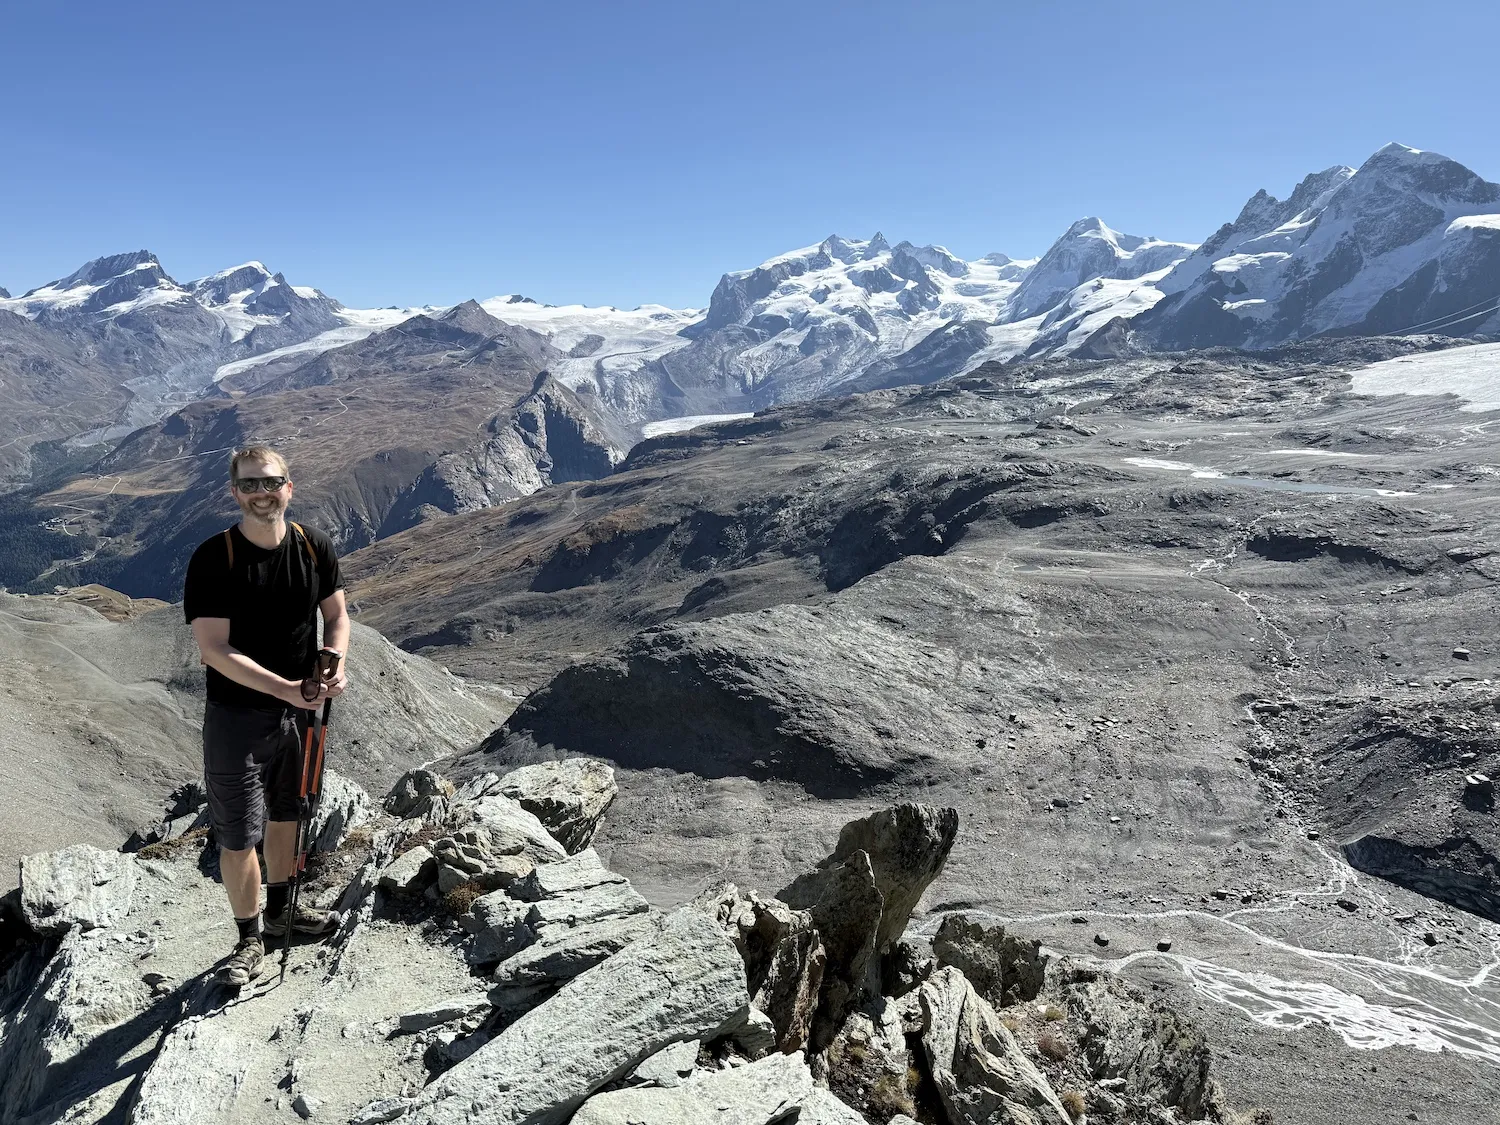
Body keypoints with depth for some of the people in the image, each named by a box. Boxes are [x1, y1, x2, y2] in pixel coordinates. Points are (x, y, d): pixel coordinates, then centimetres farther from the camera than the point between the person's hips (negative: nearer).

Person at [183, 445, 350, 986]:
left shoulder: (314, 547, -5)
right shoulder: (213, 559, -18)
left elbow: (336, 615, 6)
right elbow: (214, 649, -21)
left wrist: (336, 665, -14)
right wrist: (287, 688, -28)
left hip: (300, 710, 4)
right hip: (237, 717, -4)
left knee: (286, 816, 21)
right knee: (239, 837, 2)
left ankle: (279, 910, 43)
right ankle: (250, 938, 24)